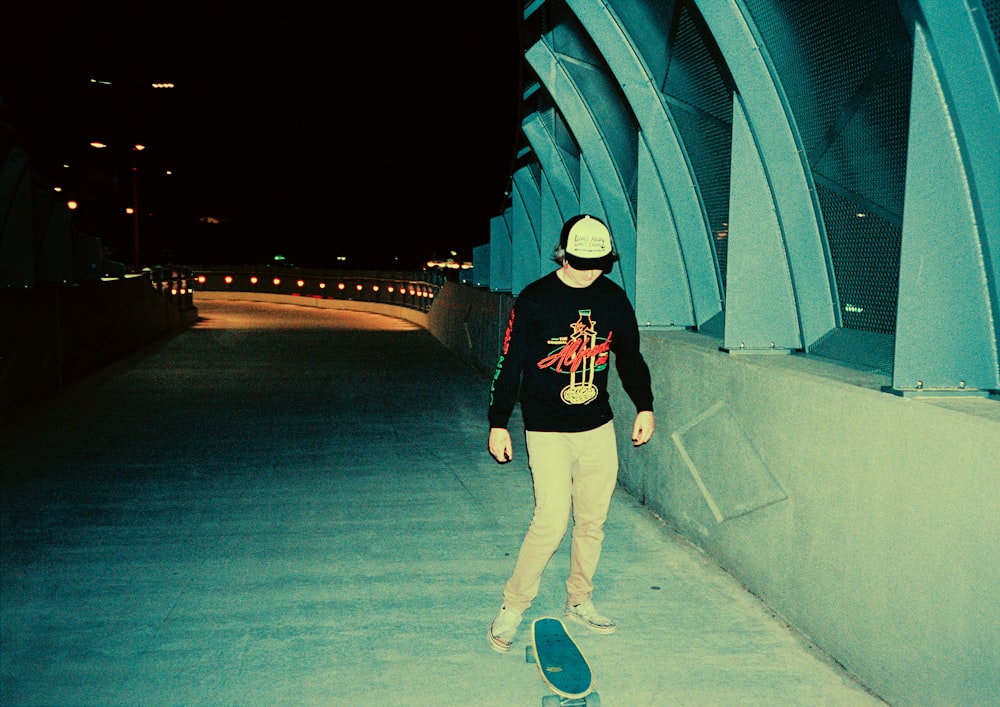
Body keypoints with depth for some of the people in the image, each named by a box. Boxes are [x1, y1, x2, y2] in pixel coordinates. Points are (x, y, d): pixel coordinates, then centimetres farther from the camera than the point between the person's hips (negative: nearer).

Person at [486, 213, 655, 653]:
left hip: (599, 429, 5)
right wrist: (498, 424, -6)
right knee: (552, 521, -11)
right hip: (547, 431, -5)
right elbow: (509, 363, -5)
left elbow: (630, 357, 17)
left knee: (593, 520, 10)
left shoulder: (614, 299, 5)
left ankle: (579, 601, 29)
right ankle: (512, 606, 7)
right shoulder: (535, 300, -8)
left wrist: (644, 407, 9)